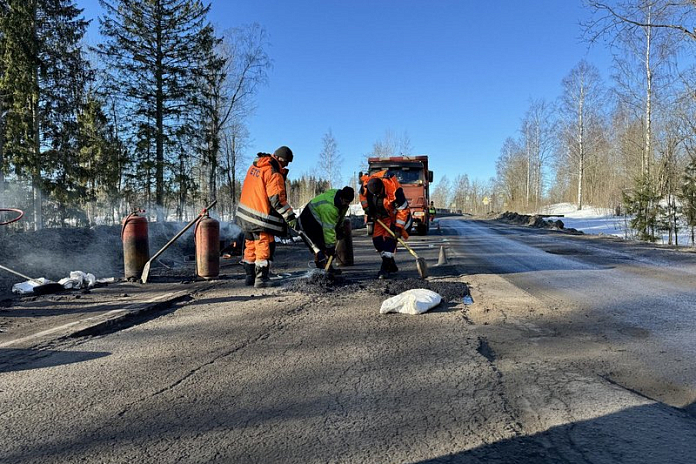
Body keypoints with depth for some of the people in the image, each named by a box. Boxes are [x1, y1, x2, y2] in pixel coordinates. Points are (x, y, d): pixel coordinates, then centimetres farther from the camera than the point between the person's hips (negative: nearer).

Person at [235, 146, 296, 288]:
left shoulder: (255, 165, 8)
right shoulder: (274, 174, -18)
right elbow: (277, 199, -23)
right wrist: (290, 217, -20)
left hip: (245, 214, 8)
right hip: (260, 218, -8)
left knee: (250, 245, 18)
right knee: (264, 247, 3)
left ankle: (250, 276, 27)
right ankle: (261, 279, 4)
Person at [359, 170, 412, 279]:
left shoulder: (394, 190, -36)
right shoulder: (366, 185, -23)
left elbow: (403, 209, -26)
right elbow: (363, 195, 5)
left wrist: (398, 227, -26)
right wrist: (366, 207, -4)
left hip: (394, 216, -6)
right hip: (380, 216, 6)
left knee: (389, 238, -18)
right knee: (377, 239, 0)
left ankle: (385, 269, -16)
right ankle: (391, 265, 15)